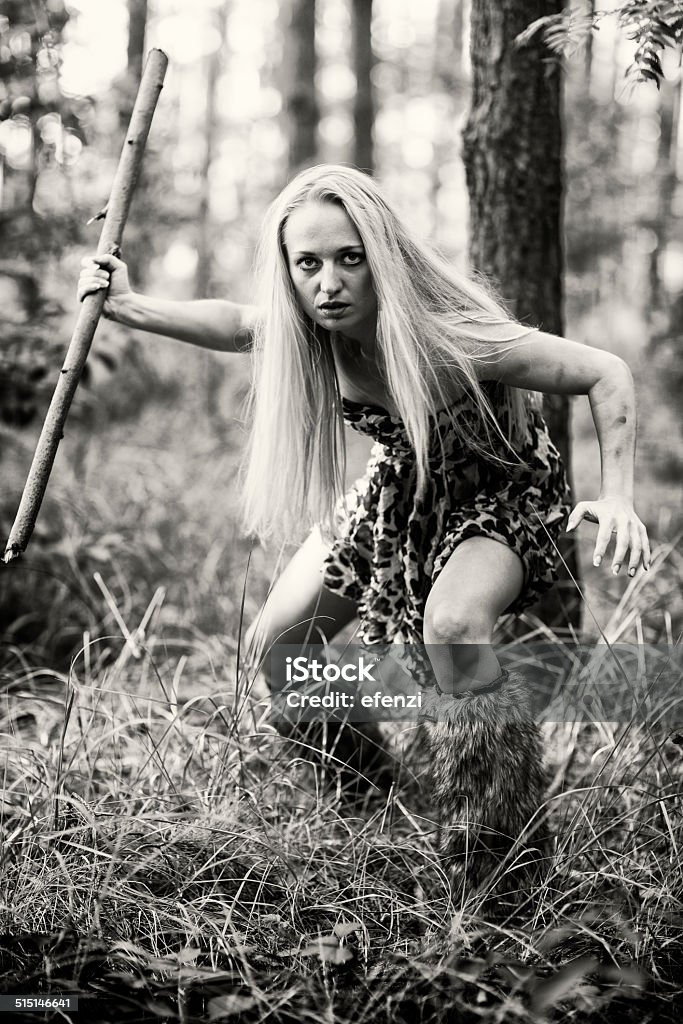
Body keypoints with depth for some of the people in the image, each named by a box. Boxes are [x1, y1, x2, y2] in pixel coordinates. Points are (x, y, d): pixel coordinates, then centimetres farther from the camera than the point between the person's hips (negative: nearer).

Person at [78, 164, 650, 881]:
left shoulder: (453, 339, -37)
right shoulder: (308, 332, -20)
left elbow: (608, 376, -27)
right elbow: (236, 322, 4)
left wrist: (617, 498, -37)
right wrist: (129, 308, -7)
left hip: (502, 492, -6)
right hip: (399, 492, 6)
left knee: (452, 626, -37)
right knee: (272, 651, 3)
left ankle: (497, 847, -18)